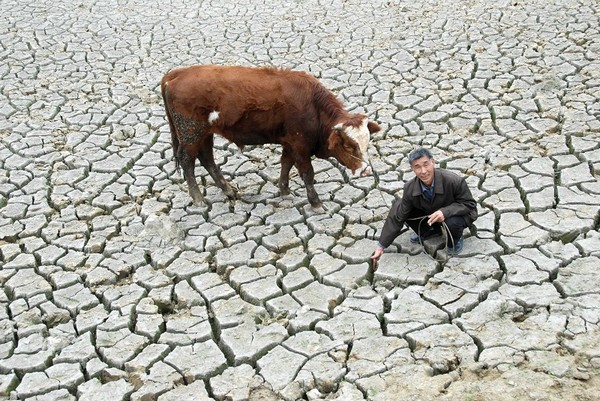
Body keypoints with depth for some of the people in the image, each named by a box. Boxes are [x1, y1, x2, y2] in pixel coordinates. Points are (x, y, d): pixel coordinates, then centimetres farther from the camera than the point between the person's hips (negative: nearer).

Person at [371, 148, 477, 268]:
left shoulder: (454, 181, -33)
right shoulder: (410, 188, -21)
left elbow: (469, 204, -22)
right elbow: (397, 218, -14)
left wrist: (445, 211, -42)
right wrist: (381, 246, -16)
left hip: (455, 214, -4)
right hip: (430, 213, 4)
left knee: (453, 222, -40)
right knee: (398, 206, -16)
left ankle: (455, 240, 1)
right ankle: (431, 231, 10)